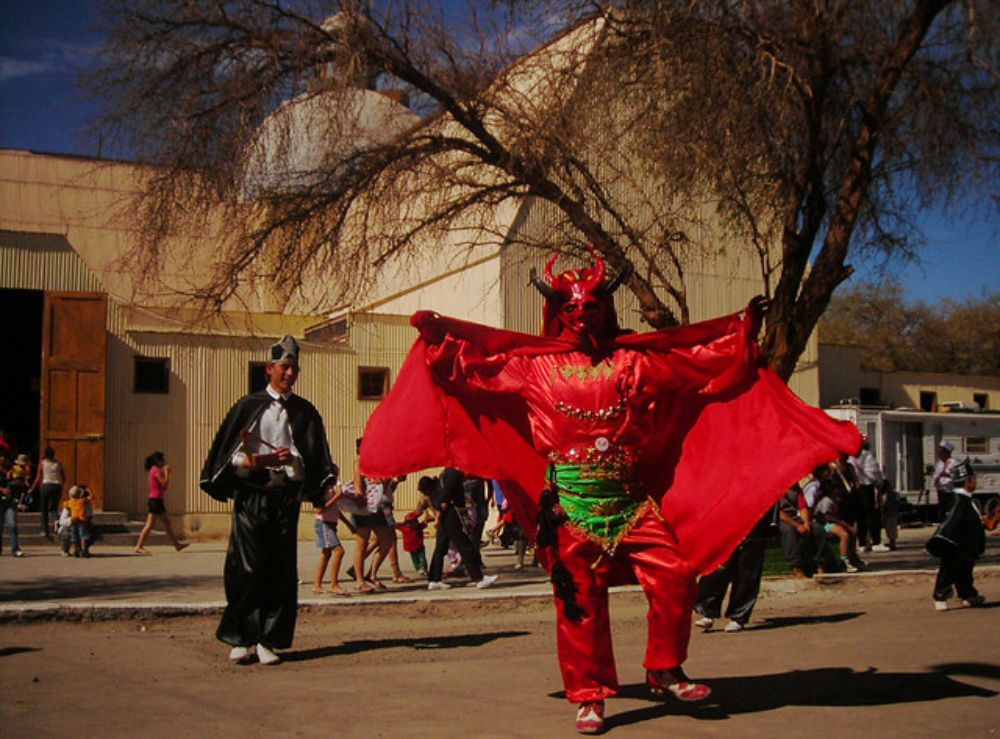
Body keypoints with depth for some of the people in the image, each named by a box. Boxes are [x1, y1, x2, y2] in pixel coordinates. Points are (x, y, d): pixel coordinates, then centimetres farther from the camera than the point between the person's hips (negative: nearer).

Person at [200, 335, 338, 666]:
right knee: (247, 568, -7)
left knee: (282, 571, -1)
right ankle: (241, 639, 4)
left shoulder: (305, 412, 13)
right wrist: (257, 462, -15)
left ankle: (269, 641, 7)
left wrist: (293, 460, -14)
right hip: (251, 496, -2)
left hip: (288, 497, 2)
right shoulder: (248, 406, 8)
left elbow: (316, 461, 7)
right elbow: (229, 455, 4)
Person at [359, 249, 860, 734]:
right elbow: (474, 365, 11)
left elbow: (710, 361, 12)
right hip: (570, 503, -1)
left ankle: (664, 670, 11)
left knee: (675, 575, -10)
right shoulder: (534, 365, 7)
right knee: (580, 601, 3)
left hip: (630, 498, 1)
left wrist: (745, 329, 10)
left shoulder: (636, 360, 9)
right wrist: (437, 337, 3)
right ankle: (589, 697, 16)